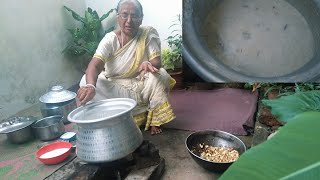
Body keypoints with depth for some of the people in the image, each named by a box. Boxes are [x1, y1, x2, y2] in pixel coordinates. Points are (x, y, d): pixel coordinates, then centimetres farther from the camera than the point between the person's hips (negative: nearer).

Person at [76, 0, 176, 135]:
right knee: (87, 81, -23)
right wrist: (90, 86, -50)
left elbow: (157, 61, -16)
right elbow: (95, 65, -28)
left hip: (141, 86, 0)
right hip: (114, 87, 0)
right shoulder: (110, 39, -14)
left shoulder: (149, 33, -10)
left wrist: (148, 64, -42)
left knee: (159, 75, -29)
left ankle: (154, 120, -8)